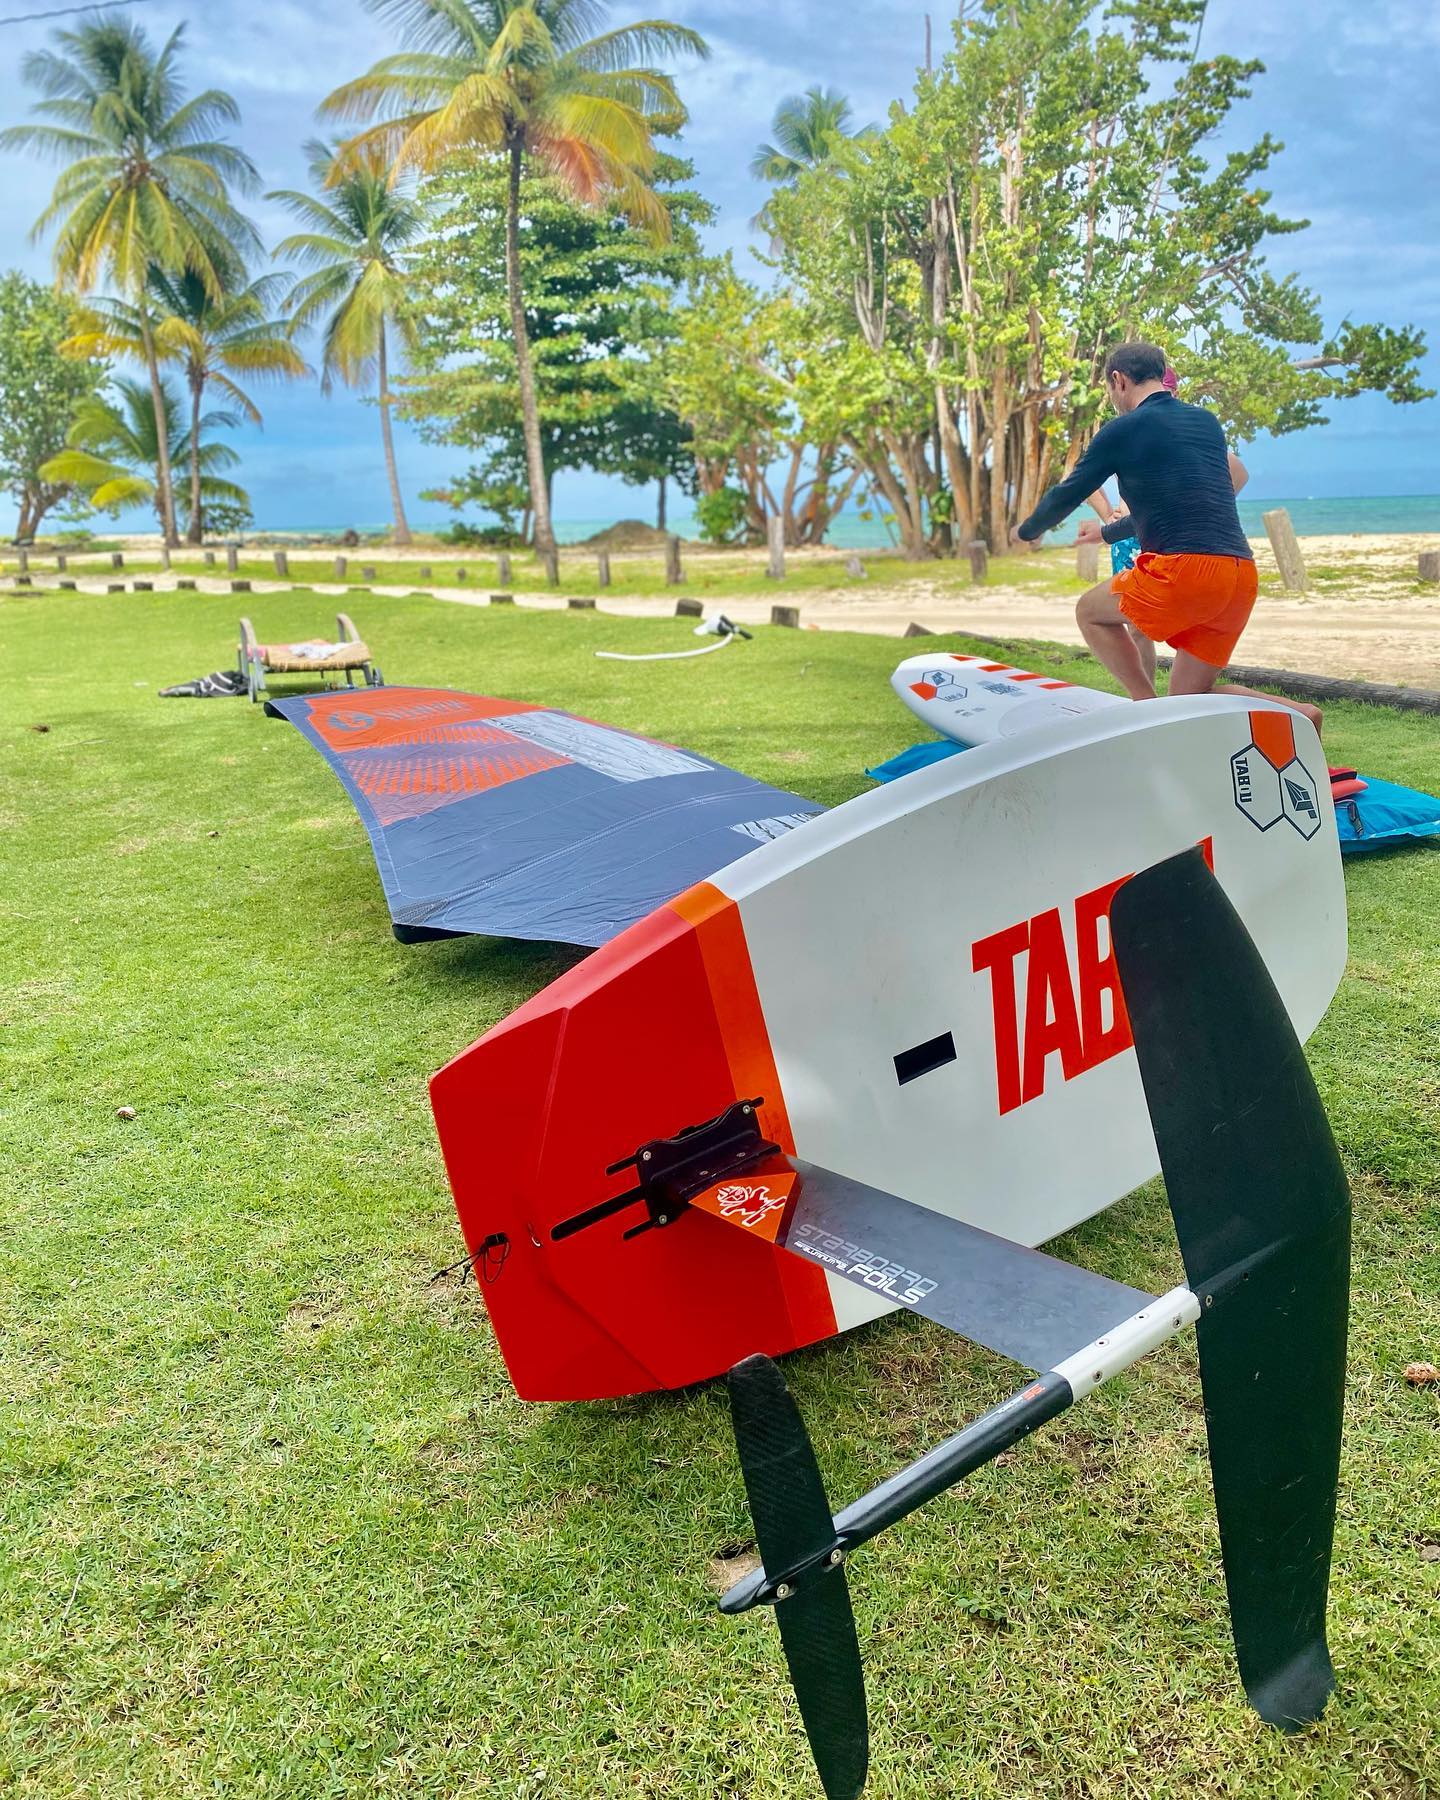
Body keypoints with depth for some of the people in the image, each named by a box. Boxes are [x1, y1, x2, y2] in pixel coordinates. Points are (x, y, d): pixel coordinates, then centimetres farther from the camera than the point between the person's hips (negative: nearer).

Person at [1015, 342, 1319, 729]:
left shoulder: (1124, 429, 2)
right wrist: (1109, 532, 46)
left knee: (1090, 611, 19)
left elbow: (1067, 495, 12)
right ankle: (1296, 713, -2)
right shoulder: (1207, 421, 23)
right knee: (1189, 697, 17)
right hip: (1242, 578, 7)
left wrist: (1027, 531, 33)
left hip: (1186, 569, -7)